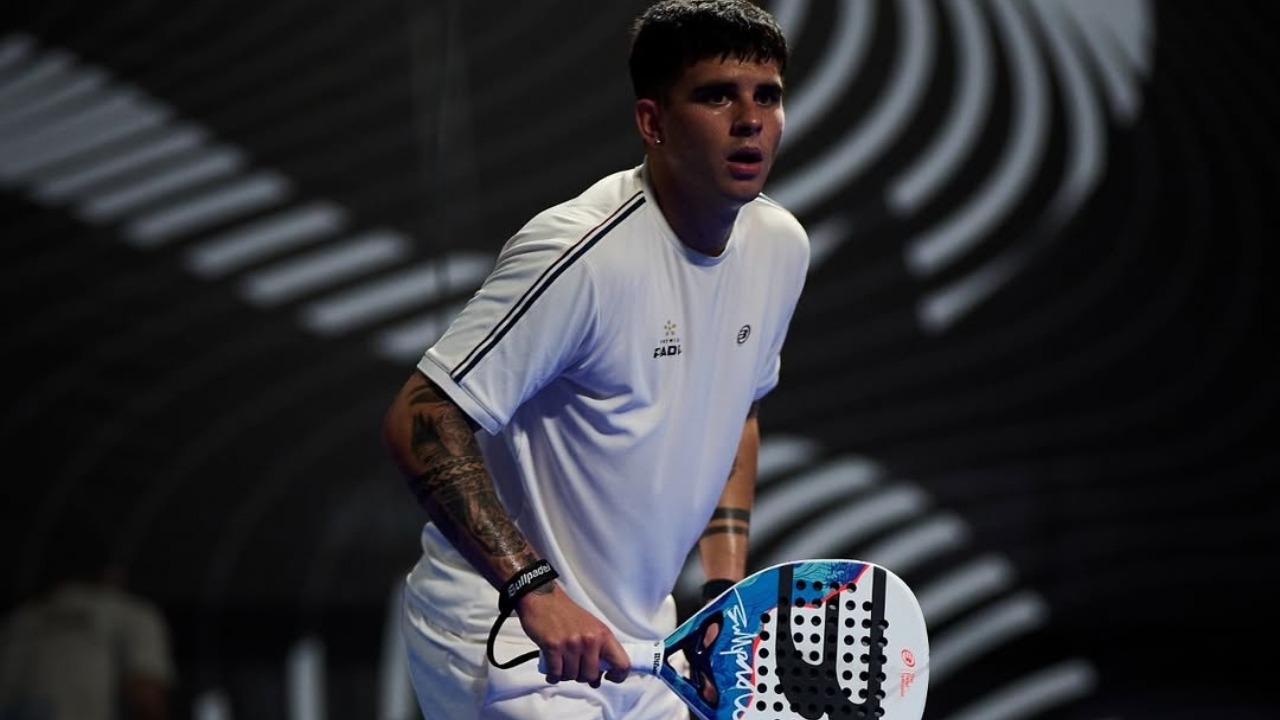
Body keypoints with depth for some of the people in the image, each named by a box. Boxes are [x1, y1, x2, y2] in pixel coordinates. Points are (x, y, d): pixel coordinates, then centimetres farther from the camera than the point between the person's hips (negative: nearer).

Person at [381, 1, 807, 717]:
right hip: (505, 636, -7)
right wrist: (535, 590, -31)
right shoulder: (582, 254, -23)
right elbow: (420, 422, -24)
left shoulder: (781, 246, 2)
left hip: (638, 641, 8)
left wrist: (727, 587, 7)